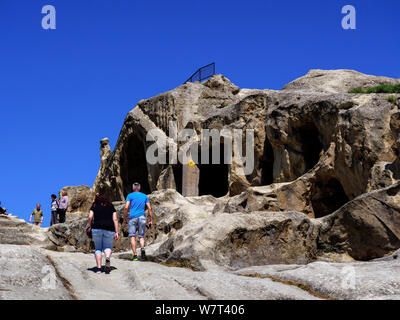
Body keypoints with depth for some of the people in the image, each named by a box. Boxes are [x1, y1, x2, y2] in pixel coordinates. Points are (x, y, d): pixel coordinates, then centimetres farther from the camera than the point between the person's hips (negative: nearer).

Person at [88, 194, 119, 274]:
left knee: (98, 248, 10)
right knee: (107, 247, 11)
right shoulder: (111, 206, 15)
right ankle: (107, 258, -22)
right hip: (109, 229, 1)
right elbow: (115, 219, 6)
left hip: (97, 228, -1)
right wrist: (116, 232, 5)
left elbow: (90, 217, 0)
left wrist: (90, 226, 16)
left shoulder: (94, 206, 12)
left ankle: (98, 268, 0)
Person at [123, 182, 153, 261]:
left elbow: (126, 208, -6)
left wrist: (124, 219, 3)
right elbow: (149, 208, 7)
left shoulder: (130, 196, 4)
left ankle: (135, 255, -9)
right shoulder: (145, 196, 13)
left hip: (133, 217, -2)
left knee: (132, 236, 0)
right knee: (141, 236, 8)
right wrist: (151, 220, 10)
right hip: (142, 217, 2)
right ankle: (142, 248, -21)